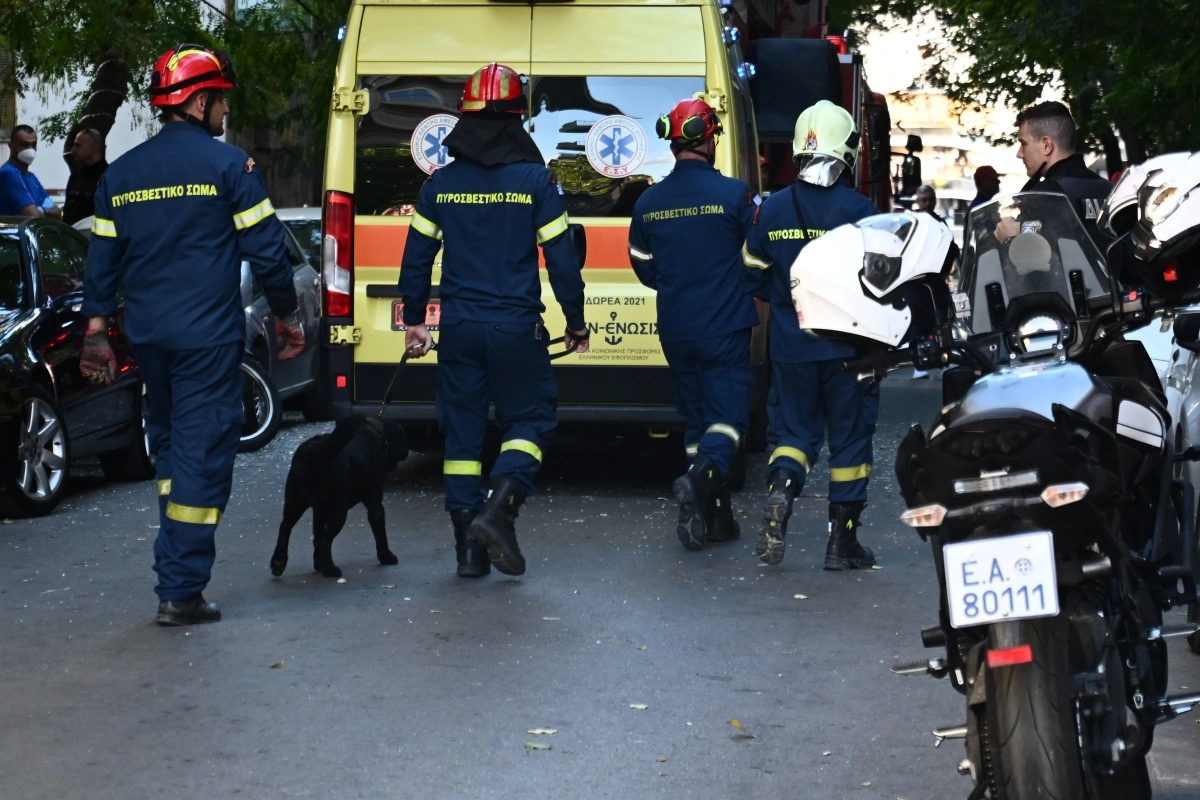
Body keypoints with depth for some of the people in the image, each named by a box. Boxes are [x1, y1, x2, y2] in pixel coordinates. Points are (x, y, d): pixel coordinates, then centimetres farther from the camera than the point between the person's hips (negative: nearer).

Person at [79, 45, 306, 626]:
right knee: (202, 453, -2)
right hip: (207, 337, -6)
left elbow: (102, 258, 12)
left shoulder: (121, 173, 9)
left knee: (170, 446, 20)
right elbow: (266, 250, -8)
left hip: (148, 337, 6)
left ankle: (178, 576, 24)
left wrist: (96, 331, 18)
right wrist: (286, 315, 4)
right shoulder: (227, 164, -7)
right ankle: (180, 591, -3)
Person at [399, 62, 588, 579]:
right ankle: (499, 508, -14)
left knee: (461, 429, 9)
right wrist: (576, 322, 7)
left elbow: (416, 258, 7)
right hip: (516, 329, -3)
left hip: (458, 328, 3)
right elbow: (561, 258, -4)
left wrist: (414, 321, 18)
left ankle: (468, 546, 8)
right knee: (530, 418, 9)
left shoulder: (440, 184, 3)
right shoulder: (535, 180, -6)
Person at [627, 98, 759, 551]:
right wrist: (740, 291, 17)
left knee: (696, 416, 13)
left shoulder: (649, 202, 3)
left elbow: (644, 268, 11)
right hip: (725, 328, -4)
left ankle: (714, 515, 16)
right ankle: (702, 478, -27)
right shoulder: (734, 194, -10)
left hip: (675, 331, 4)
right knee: (728, 413, 0)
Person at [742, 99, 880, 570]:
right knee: (849, 437, 7)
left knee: (793, 429, 13)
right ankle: (842, 541, 10)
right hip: (848, 347, -3)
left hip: (790, 346, 3)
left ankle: (780, 489, -19)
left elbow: (755, 277, 8)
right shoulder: (858, 210, -10)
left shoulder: (773, 208, 1)